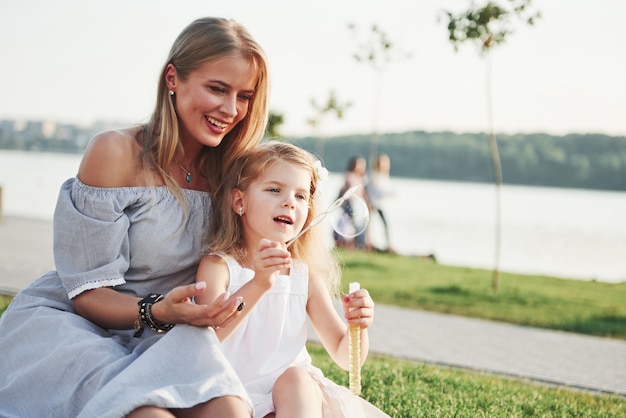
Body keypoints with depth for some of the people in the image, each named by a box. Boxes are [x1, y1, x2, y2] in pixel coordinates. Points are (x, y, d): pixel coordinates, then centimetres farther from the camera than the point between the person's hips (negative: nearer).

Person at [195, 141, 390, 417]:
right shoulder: (218, 266, -6)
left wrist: (357, 326, -15)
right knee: (294, 379, -33)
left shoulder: (306, 275, 6)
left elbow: (345, 357, 8)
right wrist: (258, 285, -39)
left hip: (302, 387, 5)